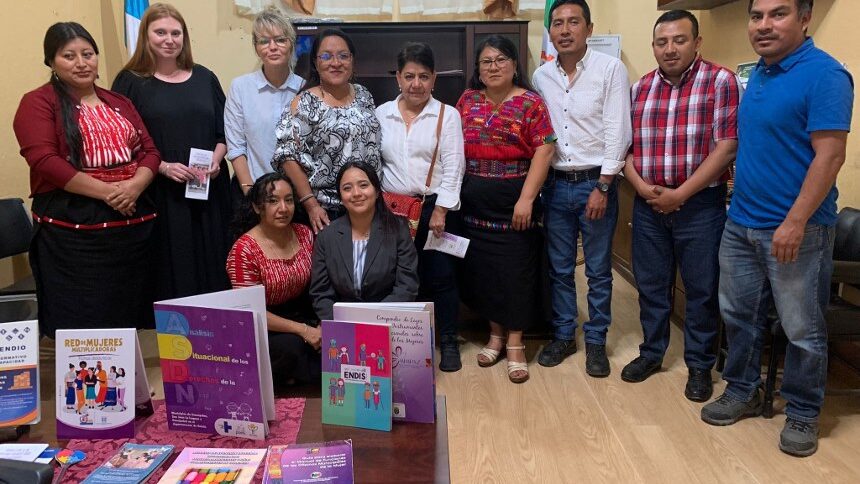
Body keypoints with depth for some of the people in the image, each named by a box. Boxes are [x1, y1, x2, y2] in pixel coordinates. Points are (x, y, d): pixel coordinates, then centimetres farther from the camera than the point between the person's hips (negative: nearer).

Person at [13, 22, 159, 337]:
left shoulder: (119, 103, 17)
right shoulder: (38, 103, 1)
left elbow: (149, 151, 11)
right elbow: (45, 161, -12)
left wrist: (135, 186, -10)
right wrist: (106, 192, -19)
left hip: (133, 226, 5)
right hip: (72, 232, -5)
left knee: (134, 318, 11)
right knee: (79, 325, -1)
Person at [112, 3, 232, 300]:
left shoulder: (204, 78, 13)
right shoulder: (131, 82, 2)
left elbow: (224, 131, 13)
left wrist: (216, 159, -6)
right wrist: (163, 167, -16)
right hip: (159, 195, -3)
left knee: (211, 269, 7)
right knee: (170, 273, 1)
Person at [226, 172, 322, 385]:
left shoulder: (305, 234, 0)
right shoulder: (244, 250, -15)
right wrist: (302, 330, -22)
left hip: (304, 315, 5)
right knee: (291, 347, -34)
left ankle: (296, 377, 4)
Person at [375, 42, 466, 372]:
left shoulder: (447, 115, 1)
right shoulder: (381, 114, 8)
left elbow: (452, 167, -4)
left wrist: (441, 210, -11)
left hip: (434, 206, -2)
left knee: (440, 276, 2)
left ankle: (448, 342, 16)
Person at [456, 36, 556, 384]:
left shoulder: (529, 102, -5)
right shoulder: (467, 100, 8)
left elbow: (544, 149, -11)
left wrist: (526, 199, -17)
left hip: (513, 201, -4)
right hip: (475, 203, 4)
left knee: (516, 269, 2)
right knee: (482, 267, 10)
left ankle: (515, 343, 15)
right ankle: (495, 334, 27)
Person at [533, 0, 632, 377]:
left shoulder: (611, 69, -6)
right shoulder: (541, 77, 6)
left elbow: (617, 133, -10)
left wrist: (602, 187, -13)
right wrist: (535, 185, 4)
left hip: (595, 183, -3)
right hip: (555, 185, 4)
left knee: (598, 270, 7)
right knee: (559, 269, 12)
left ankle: (596, 341, 22)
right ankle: (563, 335, 27)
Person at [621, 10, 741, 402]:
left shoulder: (721, 82, -6)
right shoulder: (639, 88, 8)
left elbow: (727, 146, -12)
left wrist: (680, 194, -15)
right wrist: (642, 187, -9)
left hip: (701, 205, -4)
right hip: (648, 205, 4)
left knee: (701, 290, 7)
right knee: (650, 285, 13)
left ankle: (700, 366, 23)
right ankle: (651, 353, 30)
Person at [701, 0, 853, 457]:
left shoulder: (824, 74, -14)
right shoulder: (757, 74, 10)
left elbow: (830, 154, -19)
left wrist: (796, 222, -23)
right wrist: (740, 189, 14)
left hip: (795, 229, -7)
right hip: (740, 223, 8)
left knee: (802, 330, 7)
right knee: (738, 314, 16)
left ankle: (803, 413, 24)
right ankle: (742, 391, 33)